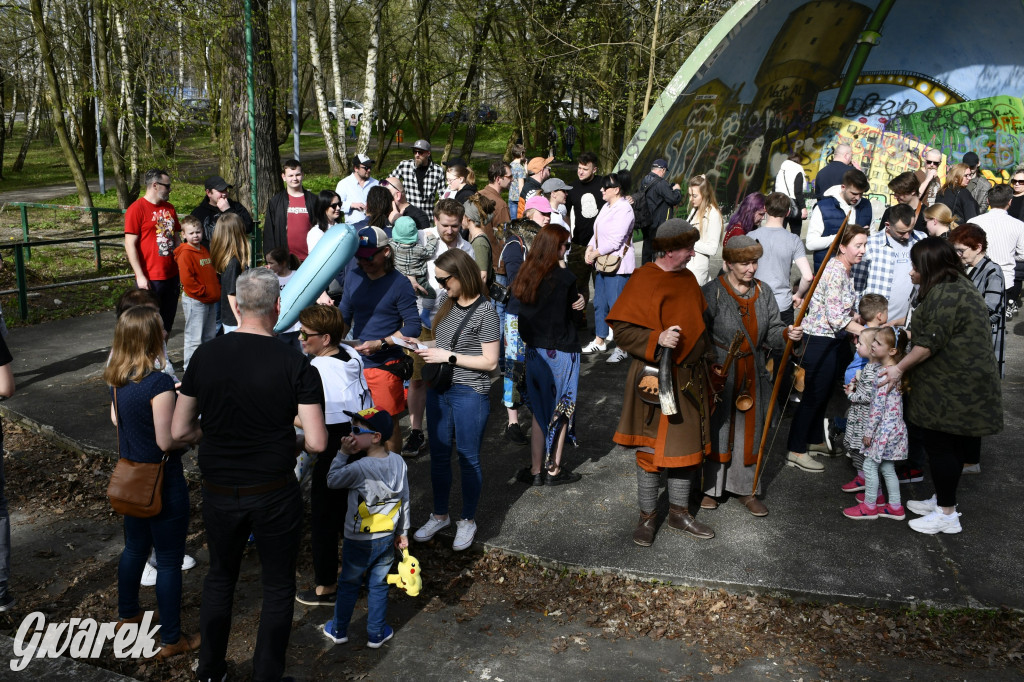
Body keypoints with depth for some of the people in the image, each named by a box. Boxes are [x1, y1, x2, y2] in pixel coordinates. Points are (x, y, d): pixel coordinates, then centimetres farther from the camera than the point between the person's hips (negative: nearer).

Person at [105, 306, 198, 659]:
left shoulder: (116, 378, -1)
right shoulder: (159, 383, -26)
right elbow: (166, 442, -26)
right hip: (162, 483, -8)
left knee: (135, 547, 26)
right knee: (169, 560, 6)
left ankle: (127, 615, 45)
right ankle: (171, 640, 18)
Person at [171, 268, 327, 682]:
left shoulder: (205, 356, -7)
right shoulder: (295, 365, -16)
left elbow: (180, 431, -1)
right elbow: (316, 443, -18)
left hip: (219, 492, 4)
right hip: (274, 494, -3)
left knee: (220, 576, 24)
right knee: (278, 587, 15)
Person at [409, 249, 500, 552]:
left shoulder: (485, 311, -15)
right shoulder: (447, 303, 6)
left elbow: (490, 361, -15)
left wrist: (449, 356, -17)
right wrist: (424, 346, -1)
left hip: (470, 393, -7)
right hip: (439, 390, 7)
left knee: (468, 458, 7)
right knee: (438, 455, 16)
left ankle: (468, 521, 24)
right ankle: (439, 515, 33)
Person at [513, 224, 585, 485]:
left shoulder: (527, 274, 1)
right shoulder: (563, 277, -16)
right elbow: (574, 301, 1)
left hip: (534, 350, 6)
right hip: (561, 351, -5)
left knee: (539, 410, 15)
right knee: (561, 410, 10)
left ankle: (536, 470, 19)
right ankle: (554, 470, 17)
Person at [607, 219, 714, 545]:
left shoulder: (688, 278, 10)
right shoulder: (643, 280, -13)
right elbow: (622, 330, -17)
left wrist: (701, 361, 19)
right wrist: (657, 340, -30)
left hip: (689, 379, 7)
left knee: (688, 445, 14)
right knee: (651, 449, 3)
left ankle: (679, 511, 30)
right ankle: (647, 516, 19)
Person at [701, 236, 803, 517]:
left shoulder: (763, 293, 6)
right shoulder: (711, 293, -11)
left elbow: (772, 332, 8)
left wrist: (787, 334, -15)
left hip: (753, 375, 5)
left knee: (750, 430, 12)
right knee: (716, 429, 4)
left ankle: (746, 489, 26)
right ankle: (710, 488, 21)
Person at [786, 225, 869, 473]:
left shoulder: (845, 271, 9)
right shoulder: (835, 271, -20)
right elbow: (836, 317, -25)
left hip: (832, 340, 9)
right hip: (819, 339, -9)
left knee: (824, 392, 19)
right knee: (814, 394, -3)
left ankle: (815, 439, 35)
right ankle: (796, 452, 4)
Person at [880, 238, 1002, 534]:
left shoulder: (945, 294, -21)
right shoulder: (959, 286, 15)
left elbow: (930, 343, -21)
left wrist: (900, 368, -12)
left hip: (953, 388, -10)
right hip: (961, 386, 11)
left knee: (940, 446, -2)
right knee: (949, 445, 18)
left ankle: (947, 514, 7)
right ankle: (943, 499, 30)